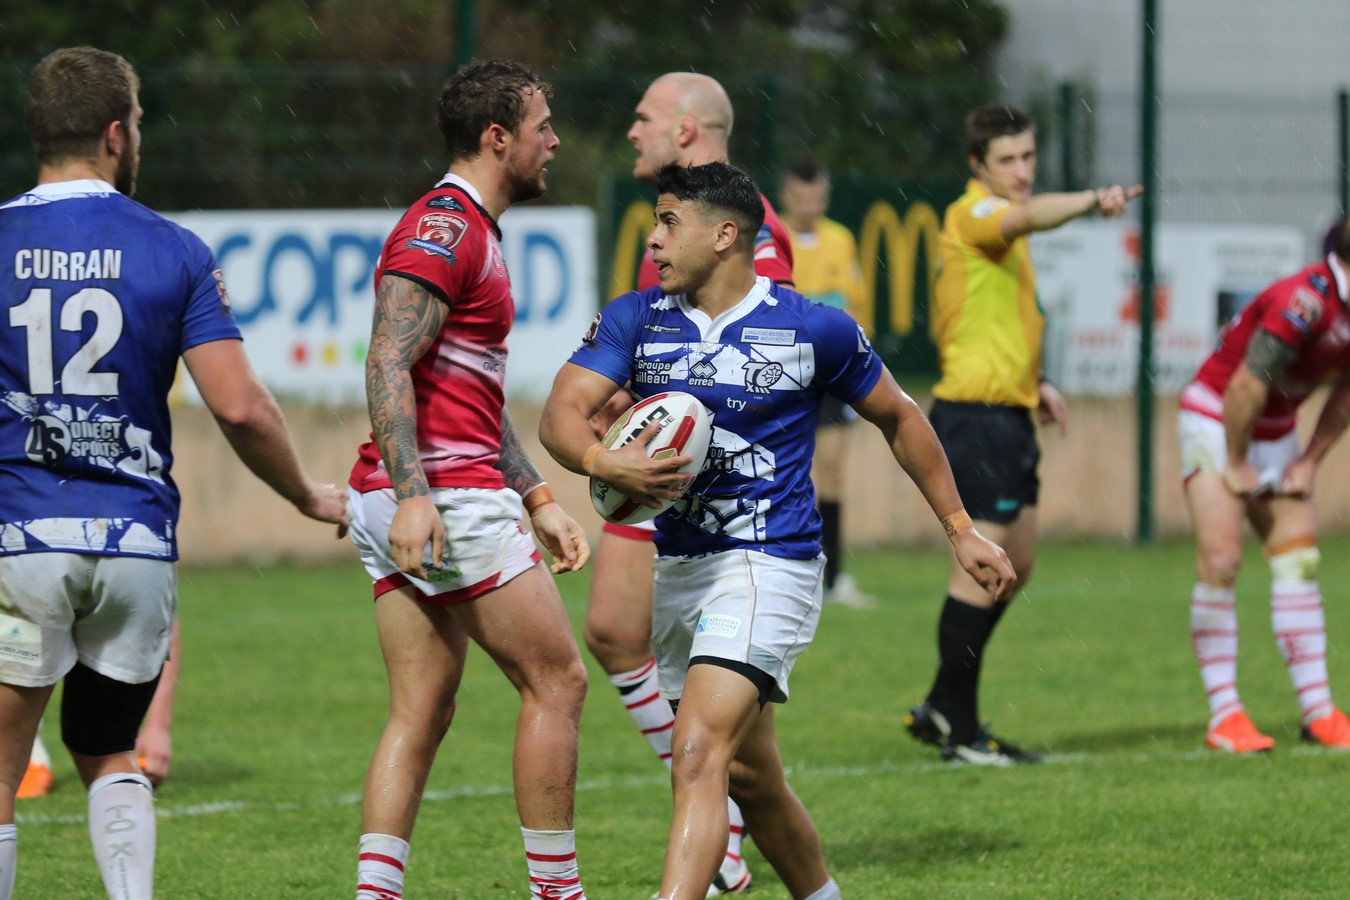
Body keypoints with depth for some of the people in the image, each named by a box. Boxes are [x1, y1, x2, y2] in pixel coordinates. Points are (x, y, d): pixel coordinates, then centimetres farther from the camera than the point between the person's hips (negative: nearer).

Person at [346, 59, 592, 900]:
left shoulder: (472, 232, 22)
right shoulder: (443, 229, -11)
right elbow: (387, 365, -20)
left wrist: (538, 499, 24)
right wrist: (412, 494, -28)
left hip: (408, 509, 10)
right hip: (443, 496, -10)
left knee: (422, 714, 5)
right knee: (558, 681, -2)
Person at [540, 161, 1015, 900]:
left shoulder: (816, 330, -5)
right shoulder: (636, 319, 3)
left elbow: (897, 418, 9)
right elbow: (561, 411, -8)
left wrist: (961, 531, 13)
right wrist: (601, 461, -31)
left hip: (768, 564, -6)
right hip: (675, 566, 6)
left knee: (699, 754, -22)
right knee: (749, 775, 15)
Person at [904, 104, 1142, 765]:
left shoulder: (1001, 226, 19)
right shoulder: (974, 214, -11)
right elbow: (1031, 216, -36)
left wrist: (1034, 383, 20)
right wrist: (1091, 202, -53)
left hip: (1008, 415, 10)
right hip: (976, 413, -10)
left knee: (1014, 567, 14)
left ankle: (940, 708, 23)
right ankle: (961, 733, -4)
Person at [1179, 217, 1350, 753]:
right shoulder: (1306, 301, -30)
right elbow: (1247, 387, -26)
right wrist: (1236, 464, -16)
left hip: (1274, 431, 8)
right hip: (1216, 421, -8)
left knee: (1299, 562, 0)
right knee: (1220, 561, -14)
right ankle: (1224, 714, -11)